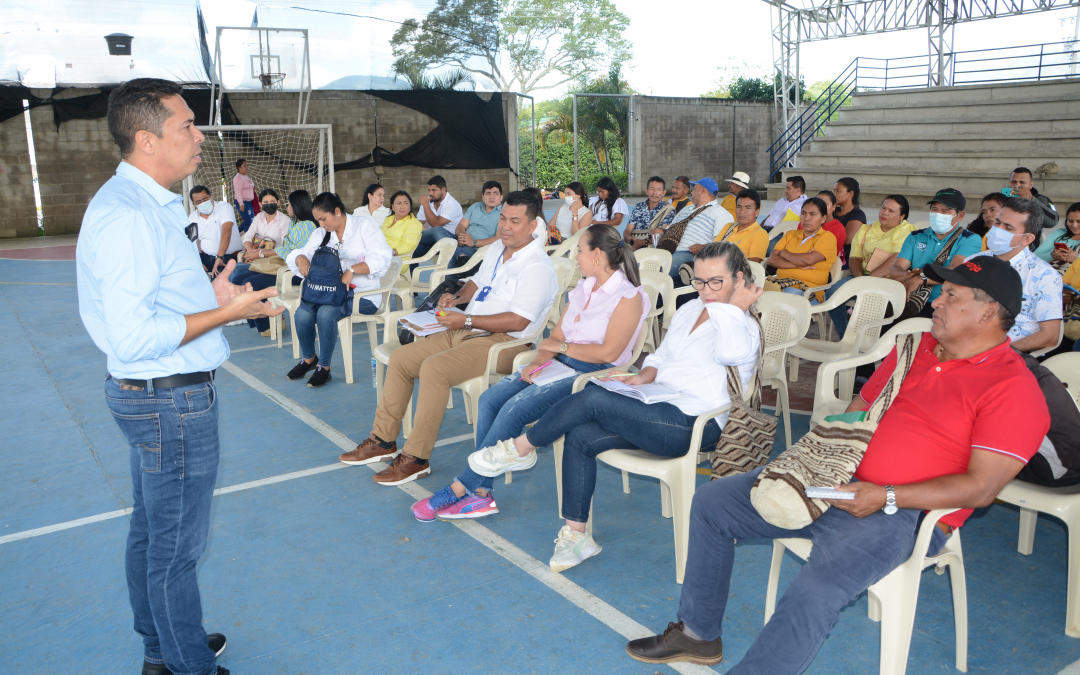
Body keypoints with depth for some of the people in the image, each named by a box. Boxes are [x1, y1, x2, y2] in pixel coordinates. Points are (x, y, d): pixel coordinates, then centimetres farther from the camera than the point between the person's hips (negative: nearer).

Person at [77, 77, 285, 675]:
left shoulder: (146, 204, 12)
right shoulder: (127, 215, -22)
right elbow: (133, 336, -27)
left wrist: (209, 295, 8)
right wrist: (229, 312, -21)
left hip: (152, 395, 11)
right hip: (171, 400, -11)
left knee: (150, 532, 22)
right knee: (176, 548, 5)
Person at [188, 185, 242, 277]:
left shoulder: (224, 207, -8)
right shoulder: (192, 217, 9)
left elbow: (226, 232, -23)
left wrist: (219, 257, -34)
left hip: (229, 257, -5)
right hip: (205, 257, 5)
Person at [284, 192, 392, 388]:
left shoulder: (364, 224, -1)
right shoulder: (321, 233, 17)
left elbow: (381, 259, -14)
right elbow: (301, 253, 11)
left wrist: (352, 271, -24)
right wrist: (302, 259, -15)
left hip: (363, 293, -5)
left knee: (326, 313, -32)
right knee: (302, 314, -22)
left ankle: (324, 367, -12)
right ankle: (308, 358, 7)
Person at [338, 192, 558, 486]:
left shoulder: (538, 268, -15)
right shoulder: (497, 248, 14)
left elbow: (518, 321, -23)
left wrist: (467, 320, -20)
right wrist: (457, 296, 9)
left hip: (502, 341, -10)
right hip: (464, 332, 10)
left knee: (434, 368, -31)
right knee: (400, 358, 1)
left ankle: (416, 458, -21)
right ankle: (383, 440, 9)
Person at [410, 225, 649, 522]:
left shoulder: (629, 297, -8)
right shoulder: (583, 288, 18)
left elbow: (609, 352, -19)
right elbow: (556, 335, 14)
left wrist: (561, 346, -9)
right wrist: (538, 361, -5)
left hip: (593, 376, -8)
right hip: (560, 365, 9)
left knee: (514, 410, -24)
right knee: (490, 399, -12)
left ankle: (461, 488, -14)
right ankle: (481, 493, -14)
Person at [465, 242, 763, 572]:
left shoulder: (745, 328, -6)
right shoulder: (689, 310, 19)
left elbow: (730, 352, -32)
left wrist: (734, 306, -18)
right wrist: (643, 377, 8)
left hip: (694, 426, -8)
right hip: (658, 409, 8)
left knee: (592, 398, -23)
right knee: (580, 437, -14)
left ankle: (521, 448, -2)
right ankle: (576, 535, -3)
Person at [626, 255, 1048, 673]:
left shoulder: (1013, 389, -9)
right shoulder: (914, 347, 15)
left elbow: (981, 487, -15)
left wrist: (886, 497, -21)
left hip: (901, 513, -7)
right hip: (832, 481, 8)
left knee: (815, 592, -35)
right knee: (711, 502, 3)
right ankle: (697, 633, 14)